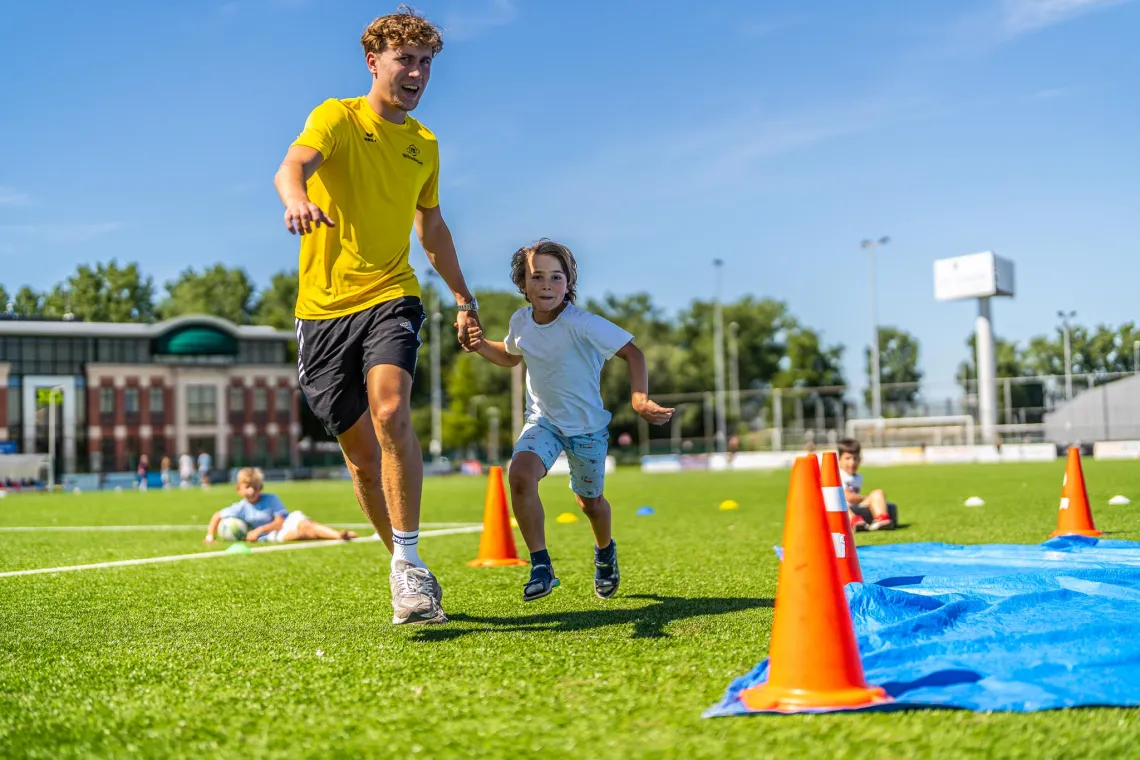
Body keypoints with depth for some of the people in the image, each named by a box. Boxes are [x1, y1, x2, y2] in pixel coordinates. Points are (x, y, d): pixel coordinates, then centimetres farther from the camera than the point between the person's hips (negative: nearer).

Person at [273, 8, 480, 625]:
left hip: (390, 297, 2)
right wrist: (296, 199, -48)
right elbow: (292, 166, -24)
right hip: (324, 306, -1)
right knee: (360, 453, 3)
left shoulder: (424, 145, 12)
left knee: (390, 412, -26)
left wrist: (463, 298, 29)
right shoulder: (337, 118, -3)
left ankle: (408, 564, -19)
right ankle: (410, 570, 20)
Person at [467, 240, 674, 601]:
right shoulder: (520, 321, -8)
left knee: (590, 501, 15)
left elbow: (632, 352, -25)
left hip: (586, 425, -3)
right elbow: (510, 356, 15)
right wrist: (480, 345, -4)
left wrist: (639, 398, -39)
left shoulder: (581, 324, -26)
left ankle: (605, 552, 51)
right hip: (543, 420, 3)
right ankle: (541, 566, -14)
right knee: (520, 474, -27)